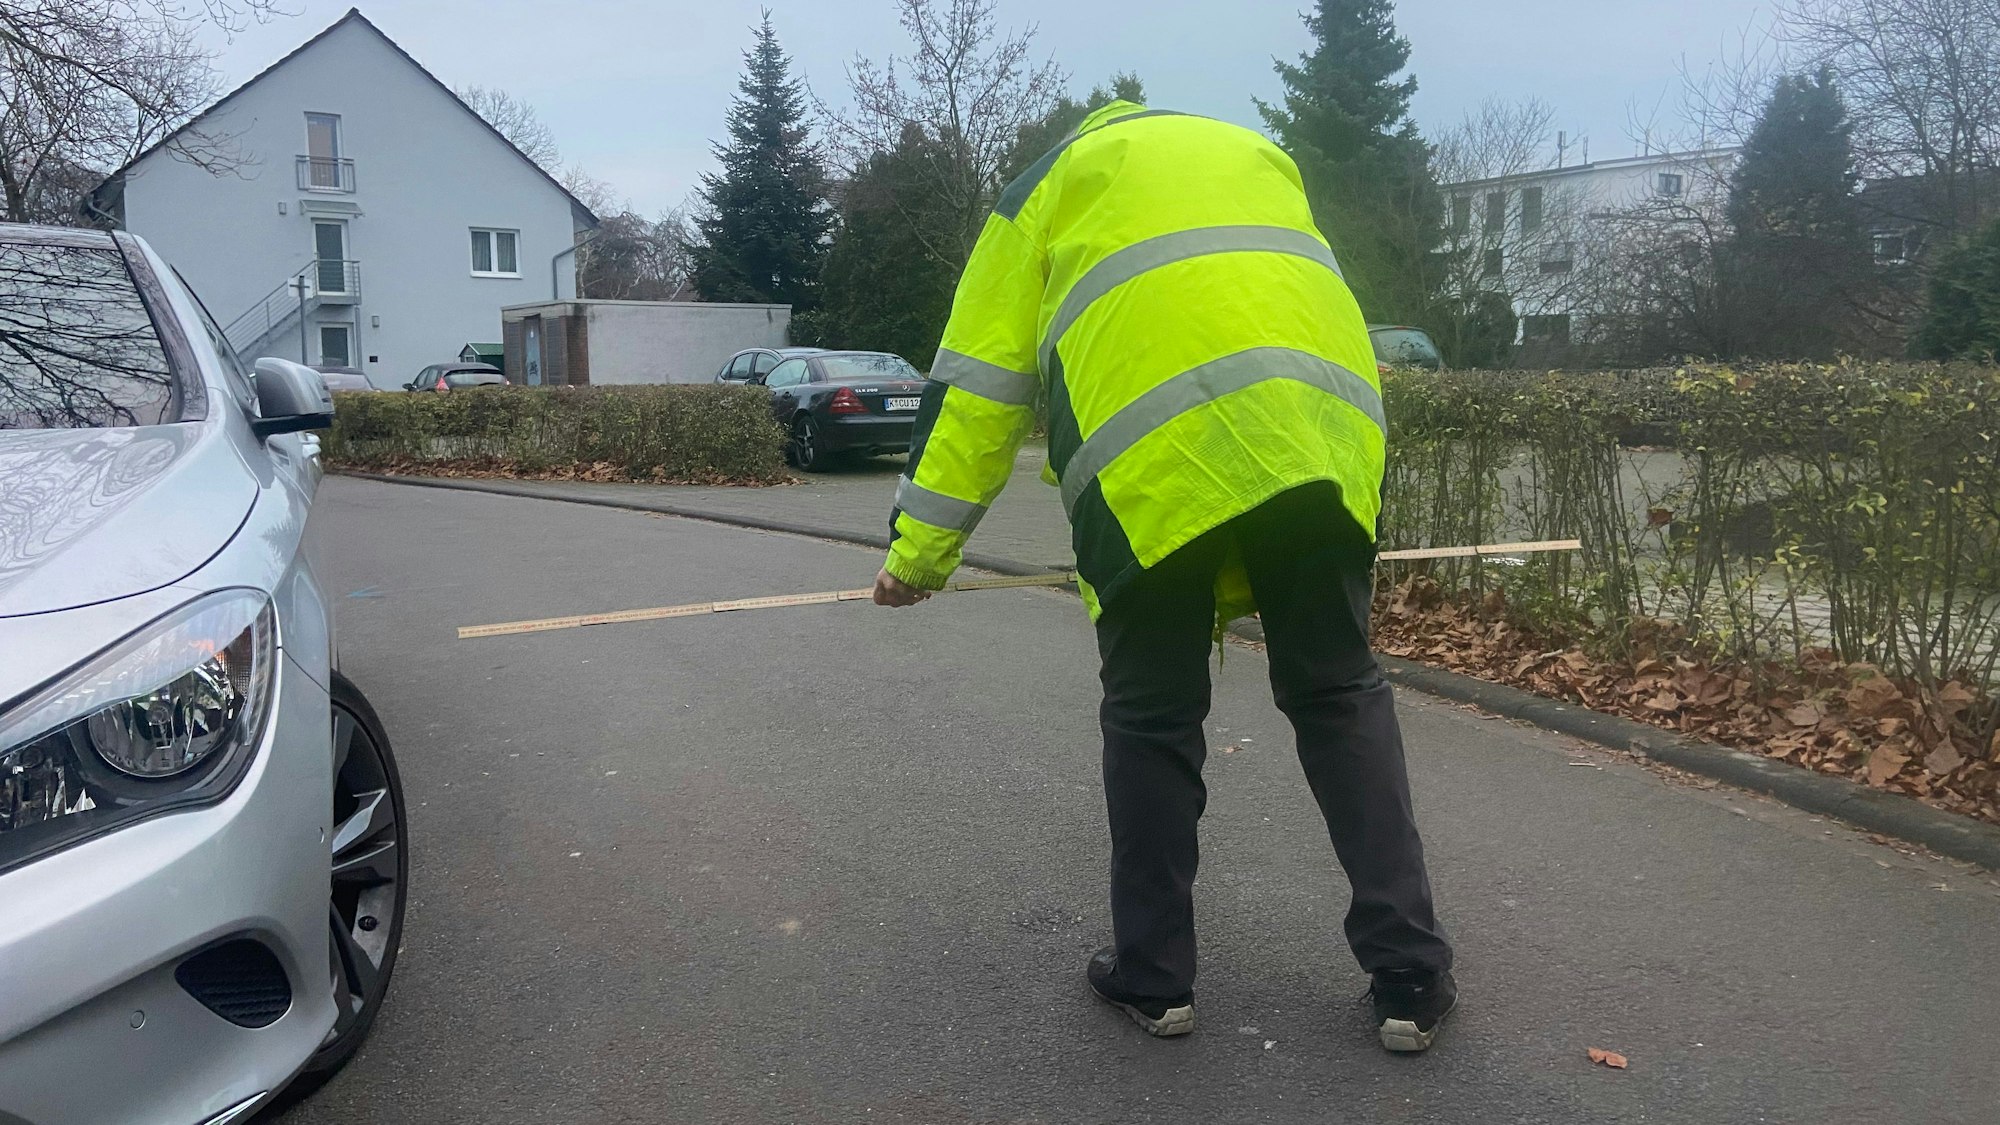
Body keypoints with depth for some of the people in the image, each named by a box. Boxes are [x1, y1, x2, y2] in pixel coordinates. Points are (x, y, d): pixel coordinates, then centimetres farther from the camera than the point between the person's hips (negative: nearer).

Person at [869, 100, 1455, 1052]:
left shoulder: (1050, 181, 26)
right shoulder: (1258, 156, 37)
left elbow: (977, 383, 18)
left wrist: (918, 551, 22)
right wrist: (1255, 566, 35)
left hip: (1156, 451, -3)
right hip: (1325, 433, 4)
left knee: (1153, 714, 10)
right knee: (1340, 694, 14)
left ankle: (1152, 977, 21)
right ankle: (1411, 977, 15)